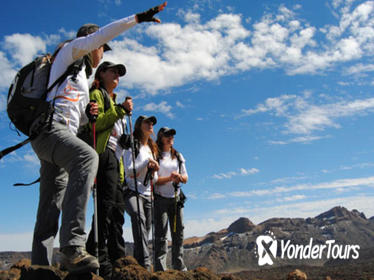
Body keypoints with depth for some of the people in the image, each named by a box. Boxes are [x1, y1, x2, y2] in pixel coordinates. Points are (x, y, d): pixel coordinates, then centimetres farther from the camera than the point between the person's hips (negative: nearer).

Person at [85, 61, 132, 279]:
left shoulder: (113, 100, 32)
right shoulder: (97, 94, 6)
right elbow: (95, 123, -12)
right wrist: (121, 110, -11)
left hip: (114, 156, 9)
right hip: (103, 152, -9)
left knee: (118, 209, 4)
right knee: (107, 206, -18)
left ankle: (118, 261, 7)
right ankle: (99, 262, -18)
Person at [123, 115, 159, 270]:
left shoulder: (152, 149, 22)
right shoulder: (132, 145, 2)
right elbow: (128, 171, -9)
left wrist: (154, 171, 1)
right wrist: (147, 161, -12)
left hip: (147, 195, 7)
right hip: (132, 192, -7)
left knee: (145, 231, 2)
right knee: (139, 218, -33)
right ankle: (145, 264, -42)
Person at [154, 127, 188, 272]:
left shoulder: (178, 156, 17)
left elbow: (185, 178, 15)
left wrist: (180, 177, -8)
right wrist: (170, 178, -20)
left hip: (176, 198, 6)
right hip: (160, 198, -5)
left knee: (178, 232, 7)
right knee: (161, 233, -7)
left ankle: (179, 267, 16)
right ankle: (160, 267, -6)